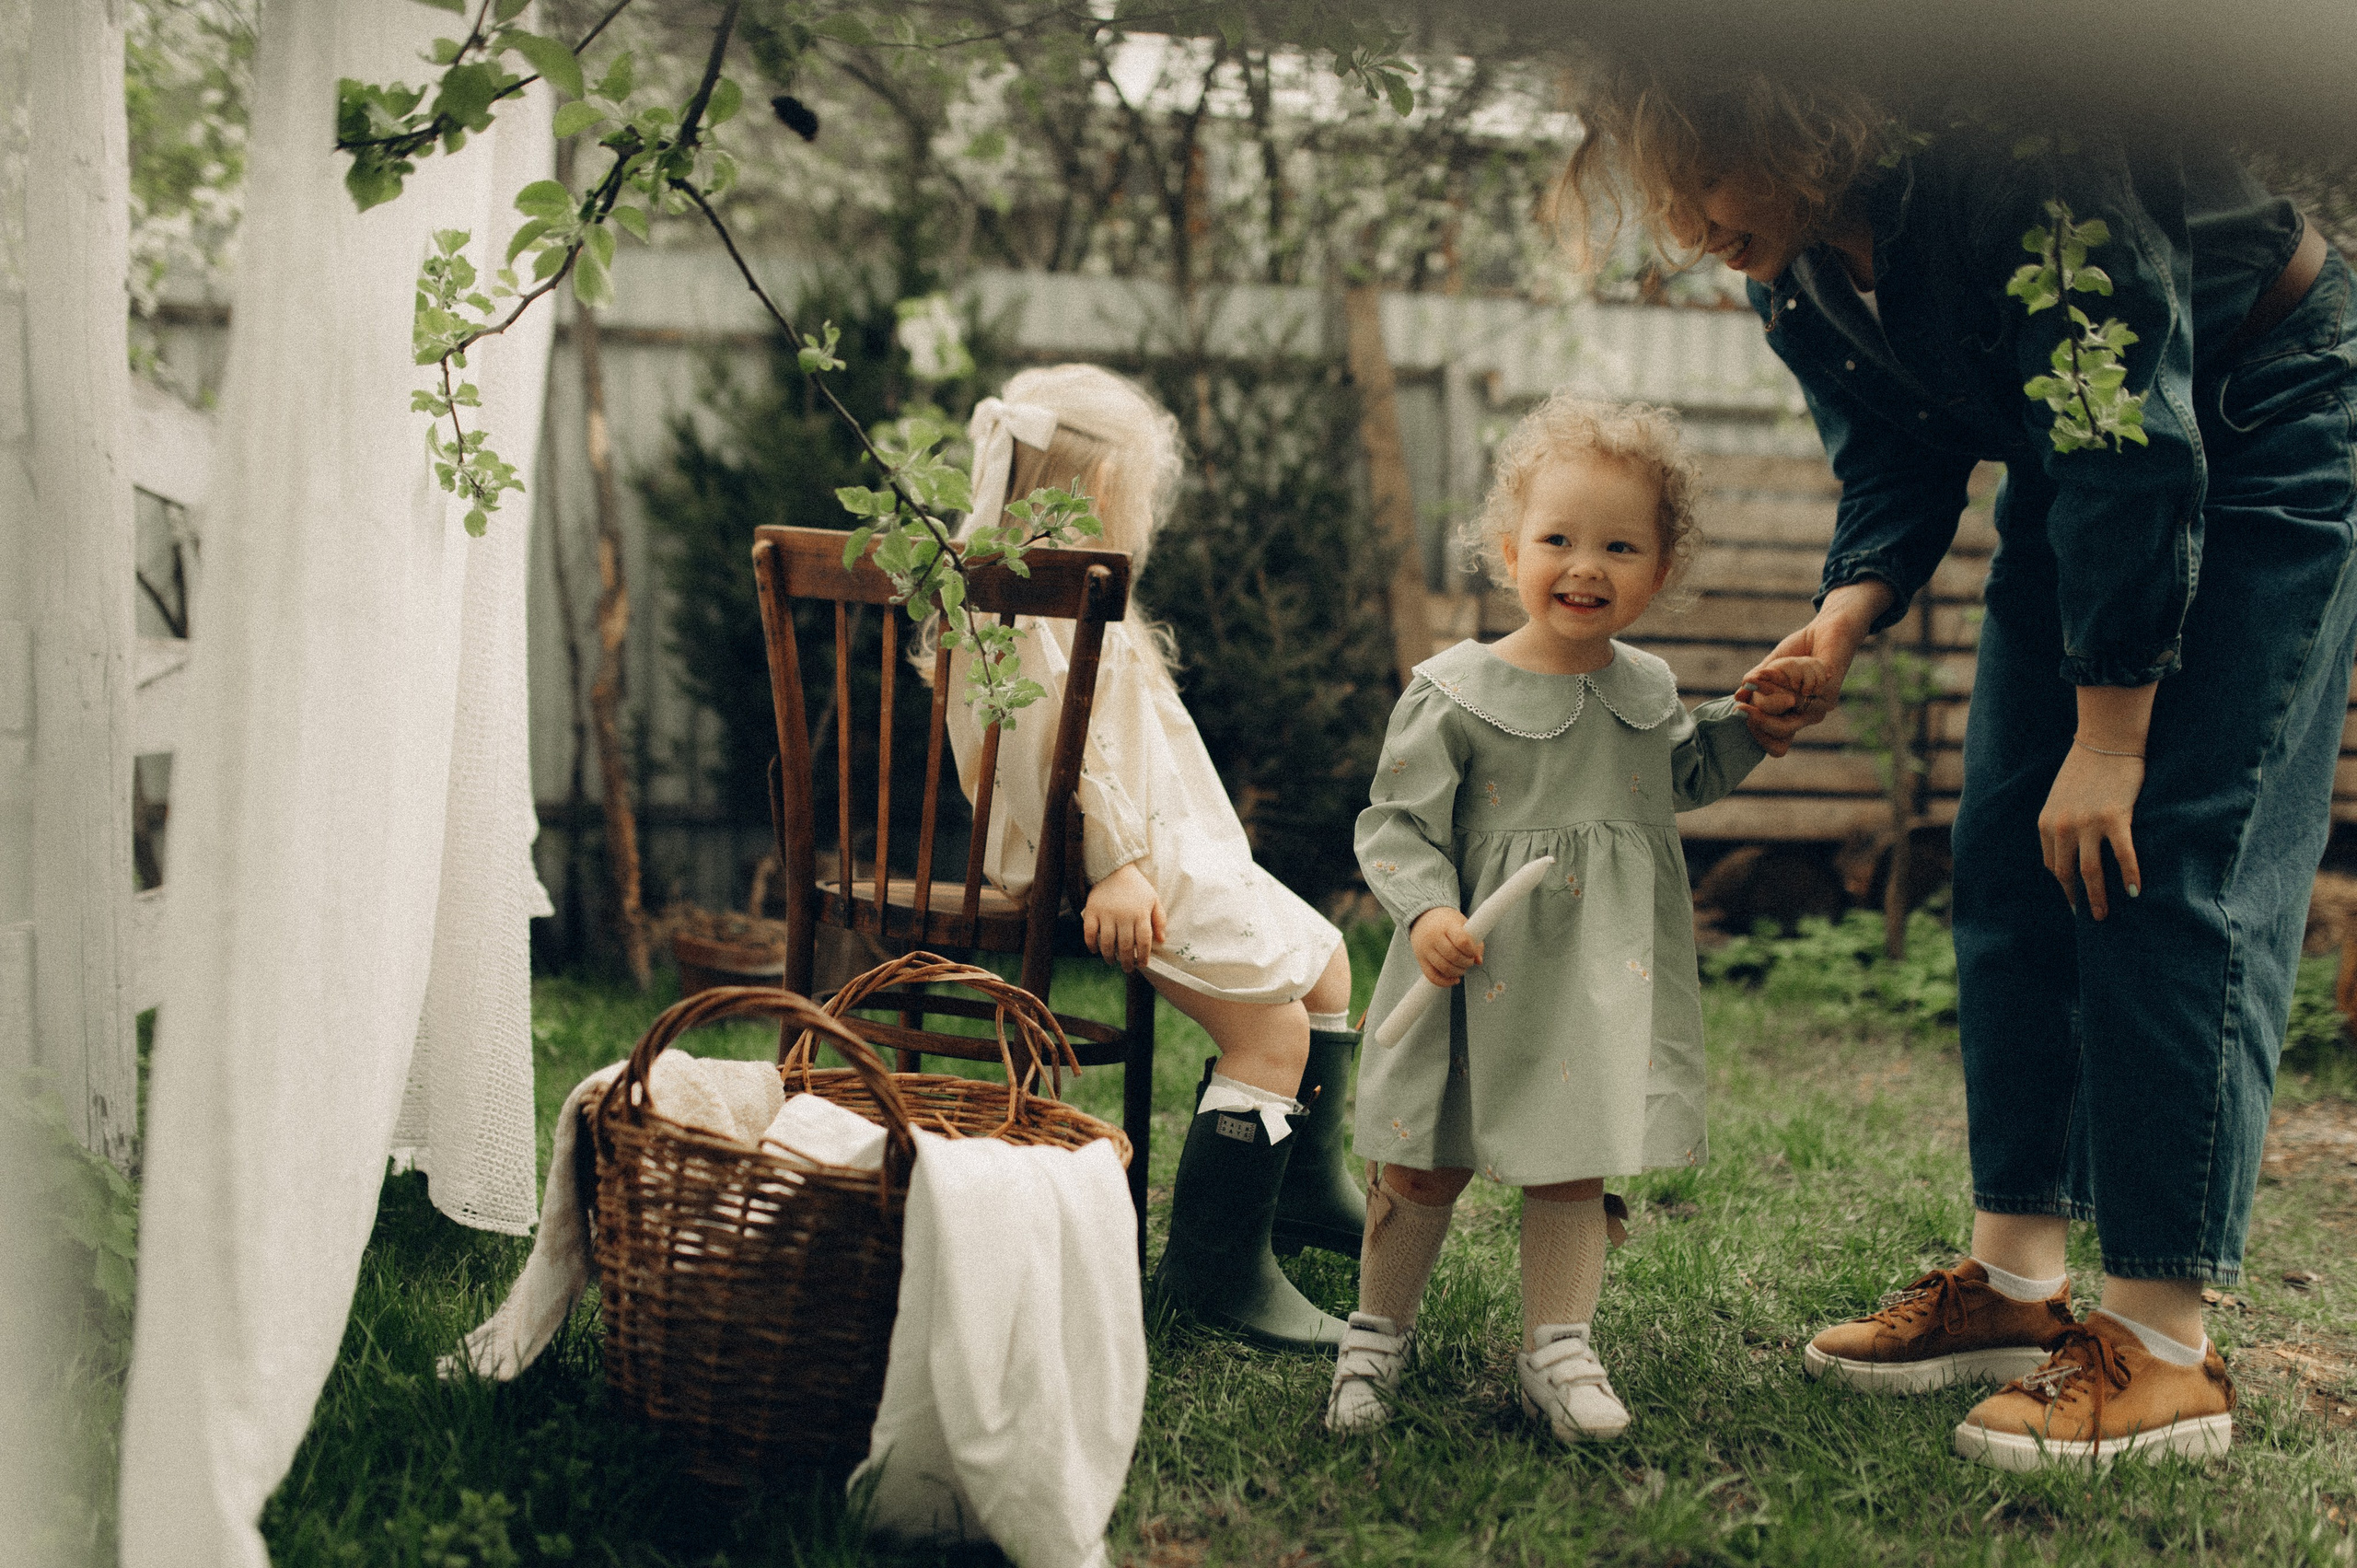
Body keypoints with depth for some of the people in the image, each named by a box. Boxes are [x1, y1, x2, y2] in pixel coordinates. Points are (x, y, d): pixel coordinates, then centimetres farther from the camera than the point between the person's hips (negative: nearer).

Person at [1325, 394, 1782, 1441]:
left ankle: (1556, 1346, 22)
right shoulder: (1454, 695, -10)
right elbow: (1395, 823, -9)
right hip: (1482, 973, -3)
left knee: (1572, 1165, 10)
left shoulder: (1648, 689, 6)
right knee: (1425, 1164, 7)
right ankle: (1376, 1335, 25)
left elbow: (1680, 780, 26)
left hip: (1605, 978, 4)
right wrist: (1428, 913, -25)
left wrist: (1752, 720, 12)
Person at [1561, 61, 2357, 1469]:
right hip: (2085, 468, 8)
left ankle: (2168, 1349, -12)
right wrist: (1845, 618, -20)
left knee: (2167, 867, -15)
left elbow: (2136, 458, -31)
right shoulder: (1793, 263, -8)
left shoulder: (2016, 162, -33)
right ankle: (2018, 1282, 9)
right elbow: (1896, 464, 1)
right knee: (2012, 861, 2)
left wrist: (2110, 737, -27)